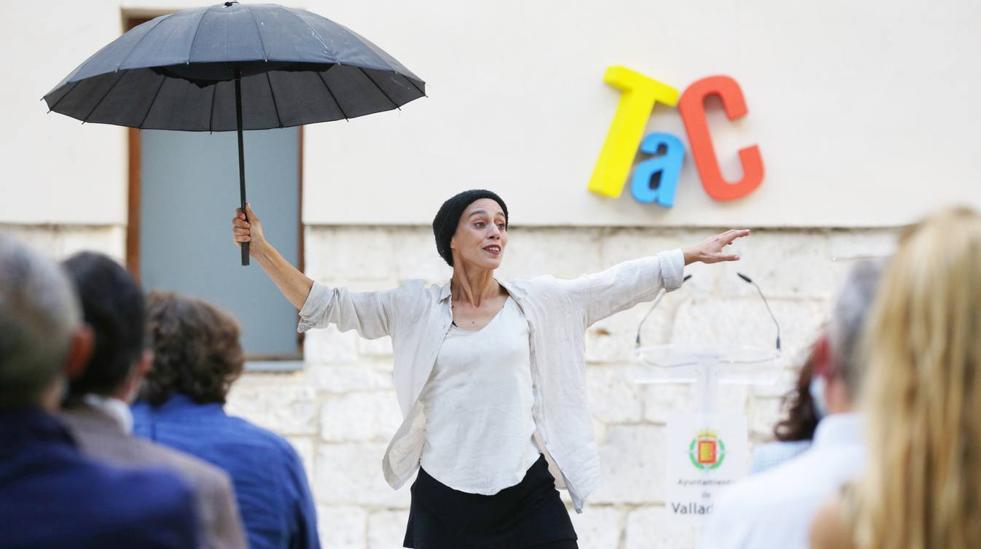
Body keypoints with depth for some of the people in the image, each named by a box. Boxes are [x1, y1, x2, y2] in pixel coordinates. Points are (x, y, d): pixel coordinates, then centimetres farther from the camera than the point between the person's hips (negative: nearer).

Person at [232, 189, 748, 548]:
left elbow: (619, 284, 7)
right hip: (443, 501, 0)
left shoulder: (537, 302, 6)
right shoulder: (415, 308, 3)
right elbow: (326, 306, 1)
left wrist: (692, 255, 5)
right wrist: (262, 250, -7)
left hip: (527, 498, 0)